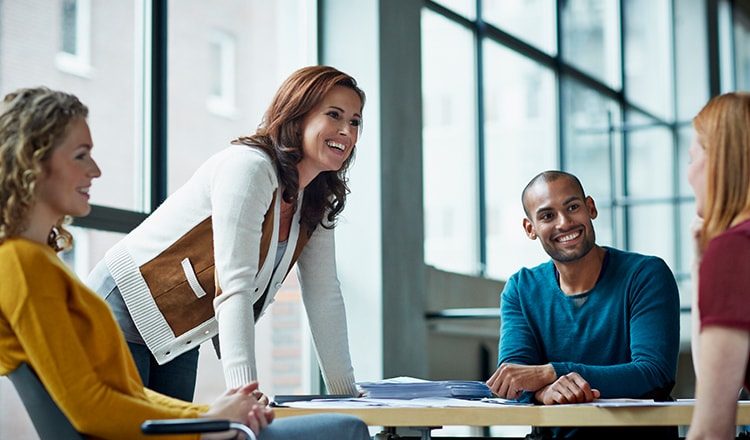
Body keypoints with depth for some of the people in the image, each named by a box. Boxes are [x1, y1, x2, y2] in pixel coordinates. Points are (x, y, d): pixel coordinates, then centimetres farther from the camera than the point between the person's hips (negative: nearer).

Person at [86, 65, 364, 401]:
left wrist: (346, 394, 3)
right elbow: (233, 287, -31)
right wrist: (244, 396, -37)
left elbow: (324, 297, 6)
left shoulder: (316, 202, 3)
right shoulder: (249, 168, -24)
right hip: (122, 310, -8)